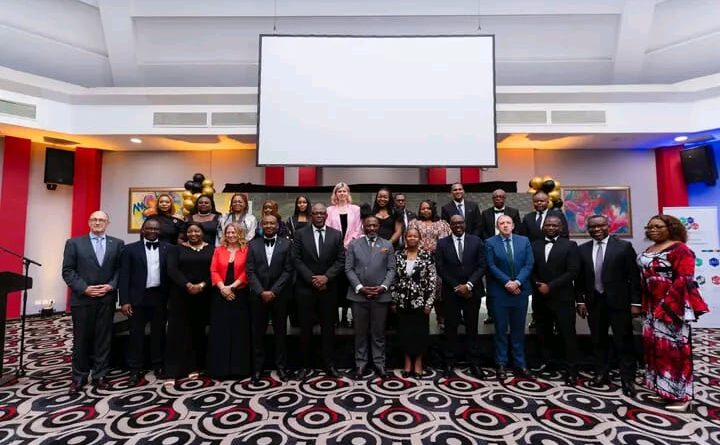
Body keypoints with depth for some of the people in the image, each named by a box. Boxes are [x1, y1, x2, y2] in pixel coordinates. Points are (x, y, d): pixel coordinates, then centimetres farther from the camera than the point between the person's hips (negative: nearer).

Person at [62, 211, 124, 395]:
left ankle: (100, 375, 19)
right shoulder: (74, 243, 3)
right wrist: (84, 288, -12)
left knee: (104, 338, 7)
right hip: (82, 298, -1)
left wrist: (111, 285, -11)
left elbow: (121, 268, 4)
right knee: (81, 339, 8)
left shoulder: (117, 244, 6)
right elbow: (68, 271, -2)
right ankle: (79, 377, 22)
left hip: (107, 299, 1)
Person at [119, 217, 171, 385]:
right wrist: (124, 301, -8)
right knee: (136, 334, 6)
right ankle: (135, 370, 19)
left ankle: (158, 366, 26)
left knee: (158, 333, 12)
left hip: (160, 297, 1)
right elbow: (124, 276, -2)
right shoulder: (130, 249, 1)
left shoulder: (168, 248, 3)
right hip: (138, 298, -1)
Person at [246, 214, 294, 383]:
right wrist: (262, 292, -12)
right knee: (258, 333, 8)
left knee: (280, 332, 9)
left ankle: (281, 366, 22)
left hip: (279, 295, -1)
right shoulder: (253, 244, 4)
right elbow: (250, 271, -1)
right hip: (258, 295, 1)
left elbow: (288, 271, -5)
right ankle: (257, 368, 21)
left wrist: (273, 291, -12)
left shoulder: (286, 244, 0)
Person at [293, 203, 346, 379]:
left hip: (328, 288, 1)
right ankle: (305, 365, 20)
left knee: (328, 327, 7)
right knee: (306, 328, 7)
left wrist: (326, 276, -12)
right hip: (306, 288, 0)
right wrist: (312, 279, -12)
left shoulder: (336, 234, 5)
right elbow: (297, 260, -3)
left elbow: (341, 260, 0)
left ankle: (330, 364, 18)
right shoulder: (300, 234, 3)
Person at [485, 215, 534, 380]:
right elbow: (492, 266, -8)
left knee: (518, 329, 11)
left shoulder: (524, 241, 5)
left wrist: (517, 282, -14)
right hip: (499, 292, -2)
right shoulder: (490, 243, -2)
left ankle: (520, 364, 22)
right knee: (501, 329, 6)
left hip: (520, 290, 2)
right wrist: (507, 283, -16)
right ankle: (501, 364, 16)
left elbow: (529, 264, -1)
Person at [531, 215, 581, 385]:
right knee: (543, 333, 13)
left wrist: (550, 286, -15)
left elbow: (573, 271, -10)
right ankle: (544, 361, 28)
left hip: (562, 298, -3)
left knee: (567, 335, 2)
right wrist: (538, 285, -10)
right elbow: (531, 270, 8)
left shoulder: (570, 245, -1)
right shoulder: (535, 246, 9)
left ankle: (571, 371, 13)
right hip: (541, 298, 3)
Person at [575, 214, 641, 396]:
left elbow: (634, 276, -5)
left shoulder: (624, 246, -4)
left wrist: (635, 302, -8)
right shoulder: (583, 249, 4)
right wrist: (581, 301, 4)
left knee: (623, 342, 3)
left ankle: (627, 379, 15)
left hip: (618, 301, -3)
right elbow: (580, 278, 8)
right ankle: (601, 374, 25)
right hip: (594, 302, 3)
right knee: (598, 341, 12)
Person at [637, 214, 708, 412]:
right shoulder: (649, 251, 13)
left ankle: (681, 396, 10)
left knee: (674, 348, -1)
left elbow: (684, 279, -17)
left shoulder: (679, 249, -11)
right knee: (656, 347, 12)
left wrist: (667, 305, -20)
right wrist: (644, 304, 13)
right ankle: (664, 389, 24)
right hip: (653, 306, 8)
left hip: (671, 305, -8)